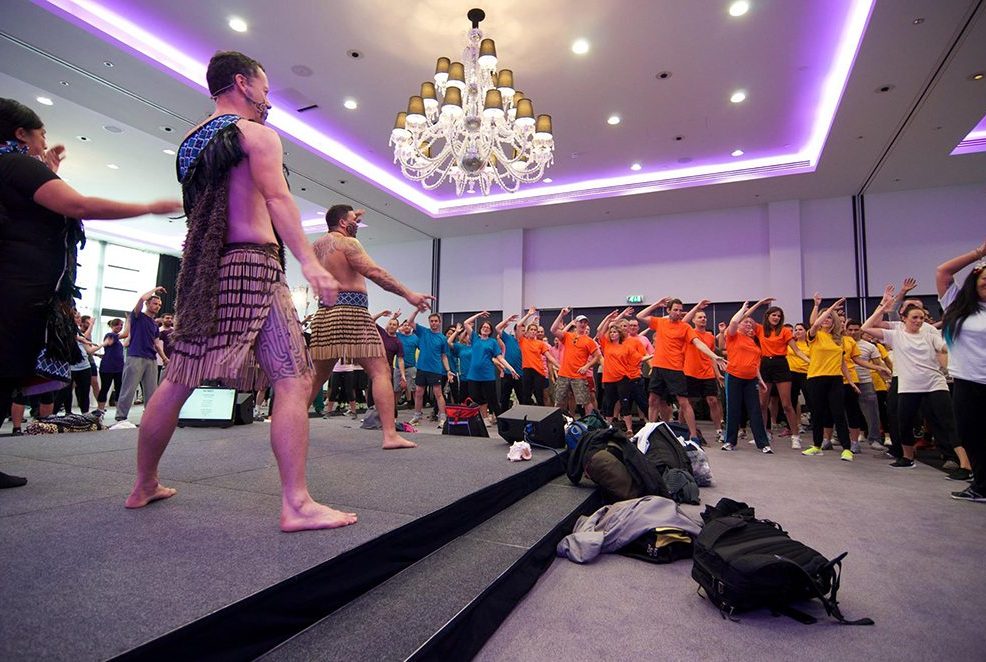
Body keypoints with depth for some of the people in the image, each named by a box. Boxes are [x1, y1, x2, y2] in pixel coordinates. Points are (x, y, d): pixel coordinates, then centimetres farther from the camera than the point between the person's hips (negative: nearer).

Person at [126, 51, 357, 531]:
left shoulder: (193, 140, 23)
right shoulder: (257, 133, 0)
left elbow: (202, 209, 22)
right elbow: (277, 198, -15)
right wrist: (310, 262, -24)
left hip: (201, 269, 9)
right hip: (252, 265, -9)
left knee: (179, 380, 15)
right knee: (294, 380, -12)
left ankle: (144, 486, 28)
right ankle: (296, 504, -14)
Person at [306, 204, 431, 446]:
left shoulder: (318, 244, 19)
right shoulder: (347, 243, -4)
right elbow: (375, 272, -16)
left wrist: (350, 220, 44)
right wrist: (408, 294, -18)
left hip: (325, 313, 8)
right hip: (351, 312, -8)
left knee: (317, 375, 19)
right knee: (381, 372, -8)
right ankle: (390, 435, -16)